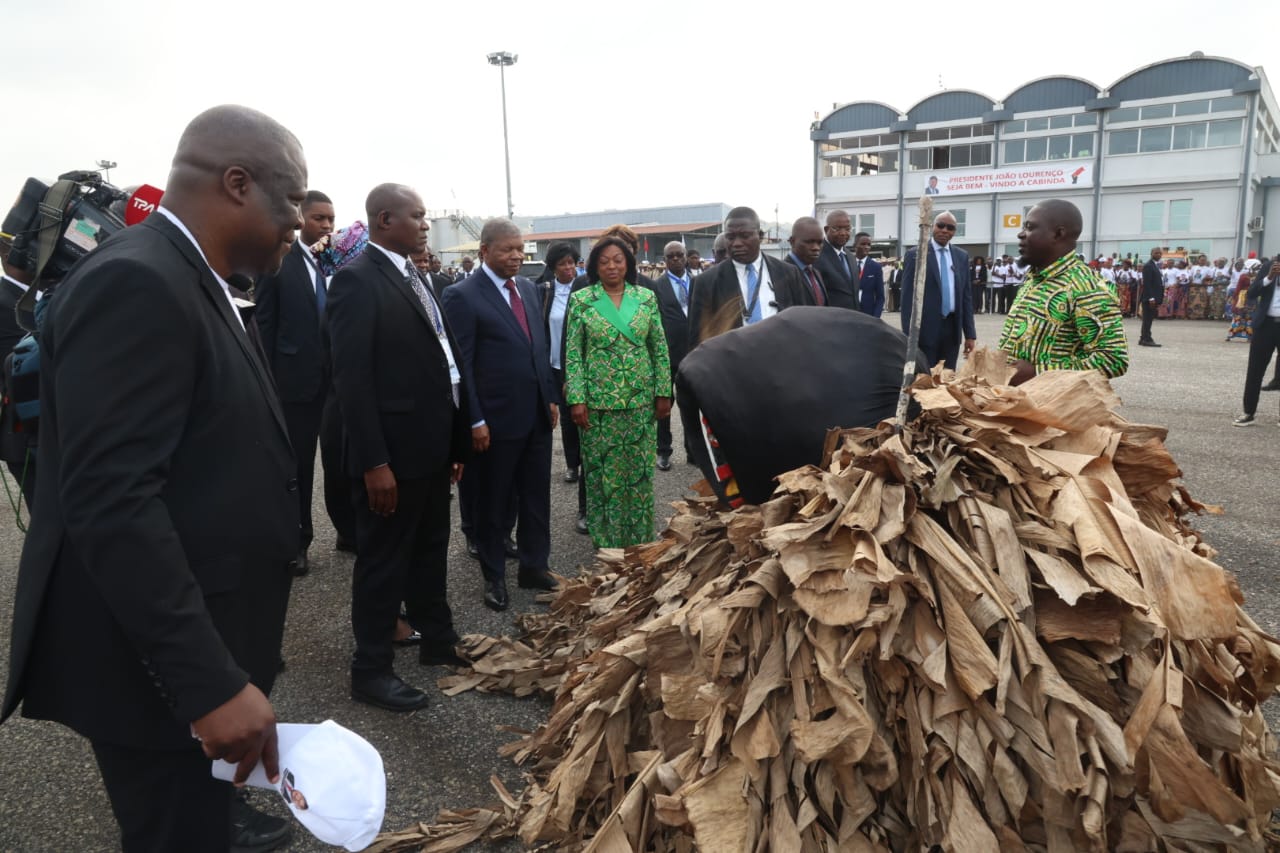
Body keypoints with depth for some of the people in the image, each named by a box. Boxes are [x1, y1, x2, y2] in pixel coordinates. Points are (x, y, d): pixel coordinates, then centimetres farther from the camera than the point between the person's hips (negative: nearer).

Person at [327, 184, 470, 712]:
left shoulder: (415, 278, 13)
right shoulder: (357, 279, -14)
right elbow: (352, 377, -19)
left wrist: (455, 441, 12)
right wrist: (374, 462, -22)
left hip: (430, 445, 8)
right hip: (391, 451, -8)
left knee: (430, 552, 21)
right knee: (384, 561, 5)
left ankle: (437, 640, 37)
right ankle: (371, 670, 21)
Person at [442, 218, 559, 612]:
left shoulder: (528, 287, 9)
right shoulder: (462, 296, -11)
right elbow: (461, 364, -13)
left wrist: (551, 398, 12)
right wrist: (474, 421, -15)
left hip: (537, 414, 6)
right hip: (497, 418, -6)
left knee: (537, 496, 14)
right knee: (493, 501, 10)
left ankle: (534, 566, 30)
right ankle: (494, 577, 25)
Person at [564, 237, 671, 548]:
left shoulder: (646, 297, 4)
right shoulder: (581, 300, -1)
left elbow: (660, 349, 6)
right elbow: (573, 353, -3)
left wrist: (664, 392, 1)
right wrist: (576, 399, -10)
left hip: (641, 399, 2)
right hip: (599, 400, -1)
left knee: (640, 472, 9)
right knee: (603, 473, 6)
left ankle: (640, 542, 23)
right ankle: (606, 544, 19)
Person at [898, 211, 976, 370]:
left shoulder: (962, 256, 12)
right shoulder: (915, 254, -2)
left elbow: (966, 296, 13)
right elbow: (907, 297, -5)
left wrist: (970, 334, 7)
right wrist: (908, 335, -12)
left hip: (952, 328, 4)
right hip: (925, 329, -4)